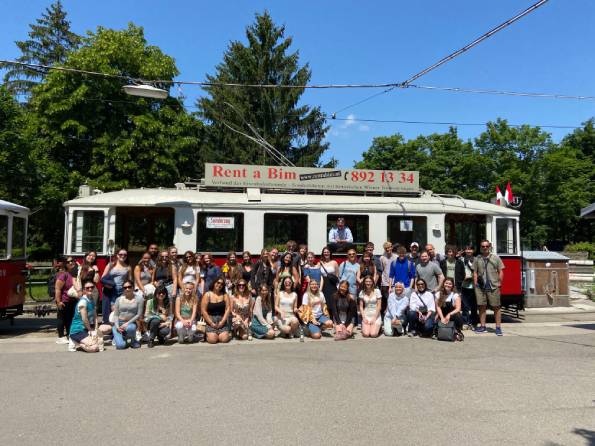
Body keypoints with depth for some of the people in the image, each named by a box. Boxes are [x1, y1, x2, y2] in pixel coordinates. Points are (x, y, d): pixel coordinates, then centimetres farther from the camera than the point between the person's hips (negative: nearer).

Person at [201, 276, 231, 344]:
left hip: (222, 320, 1)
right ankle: (208, 334, 12)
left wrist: (222, 321, -10)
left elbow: (228, 309, 0)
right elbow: (203, 310, -5)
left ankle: (228, 333, 15)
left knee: (224, 339, -19)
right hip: (210, 320, -1)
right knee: (212, 340, -21)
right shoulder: (207, 295, 0)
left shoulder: (225, 295, 5)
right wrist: (211, 323, -11)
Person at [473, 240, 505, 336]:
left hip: (493, 287, -2)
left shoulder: (496, 258, 6)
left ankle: (498, 327, 8)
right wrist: (475, 284, 2)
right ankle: (482, 326, 16)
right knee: (482, 306, 7)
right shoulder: (477, 259, 10)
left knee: (496, 307, 1)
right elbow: (475, 273, 9)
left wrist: (499, 283, -2)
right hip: (480, 287, 2)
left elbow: (500, 271, 5)